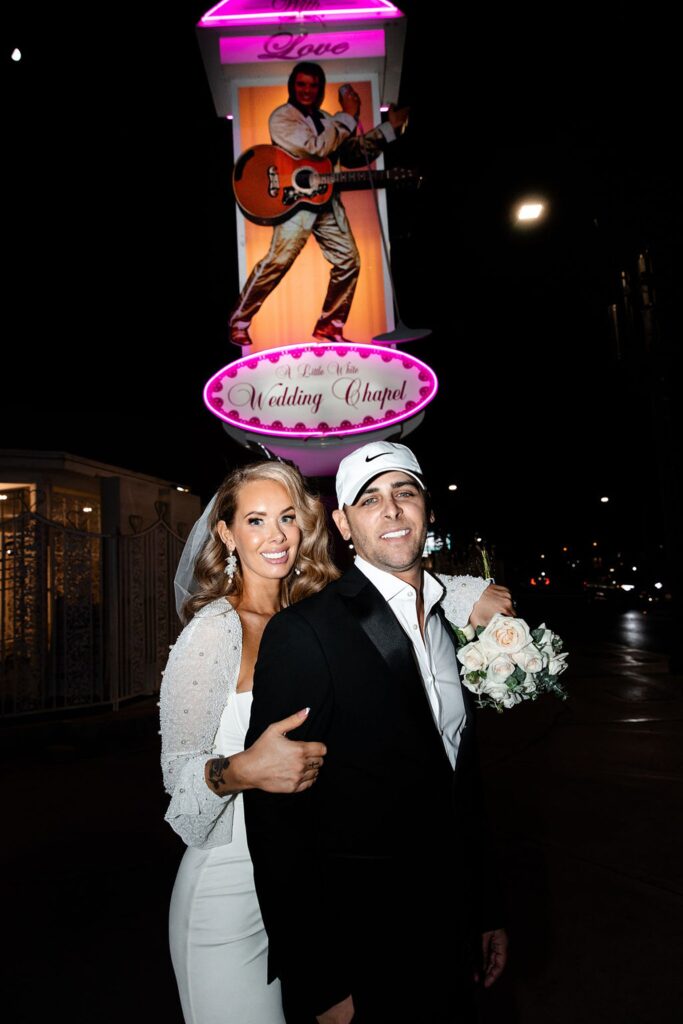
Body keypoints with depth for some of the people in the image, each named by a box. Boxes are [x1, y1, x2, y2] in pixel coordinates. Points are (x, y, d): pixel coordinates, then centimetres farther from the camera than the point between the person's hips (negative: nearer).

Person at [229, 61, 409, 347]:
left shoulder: (326, 120, 21)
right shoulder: (281, 117, -3)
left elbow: (355, 155, 22)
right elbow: (316, 147, -17)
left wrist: (390, 126, 18)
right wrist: (348, 117, -10)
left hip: (327, 200, 8)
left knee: (348, 261, 2)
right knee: (278, 261, -18)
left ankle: (329, 327, 12)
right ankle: (239, 323, -9)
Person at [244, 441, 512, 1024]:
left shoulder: (454, 618, 2)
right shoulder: (300, 633, -21)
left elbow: (465, 784, 10)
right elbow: (276, 821, -19)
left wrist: (487, 912, 13)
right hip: (358, 958, -6)